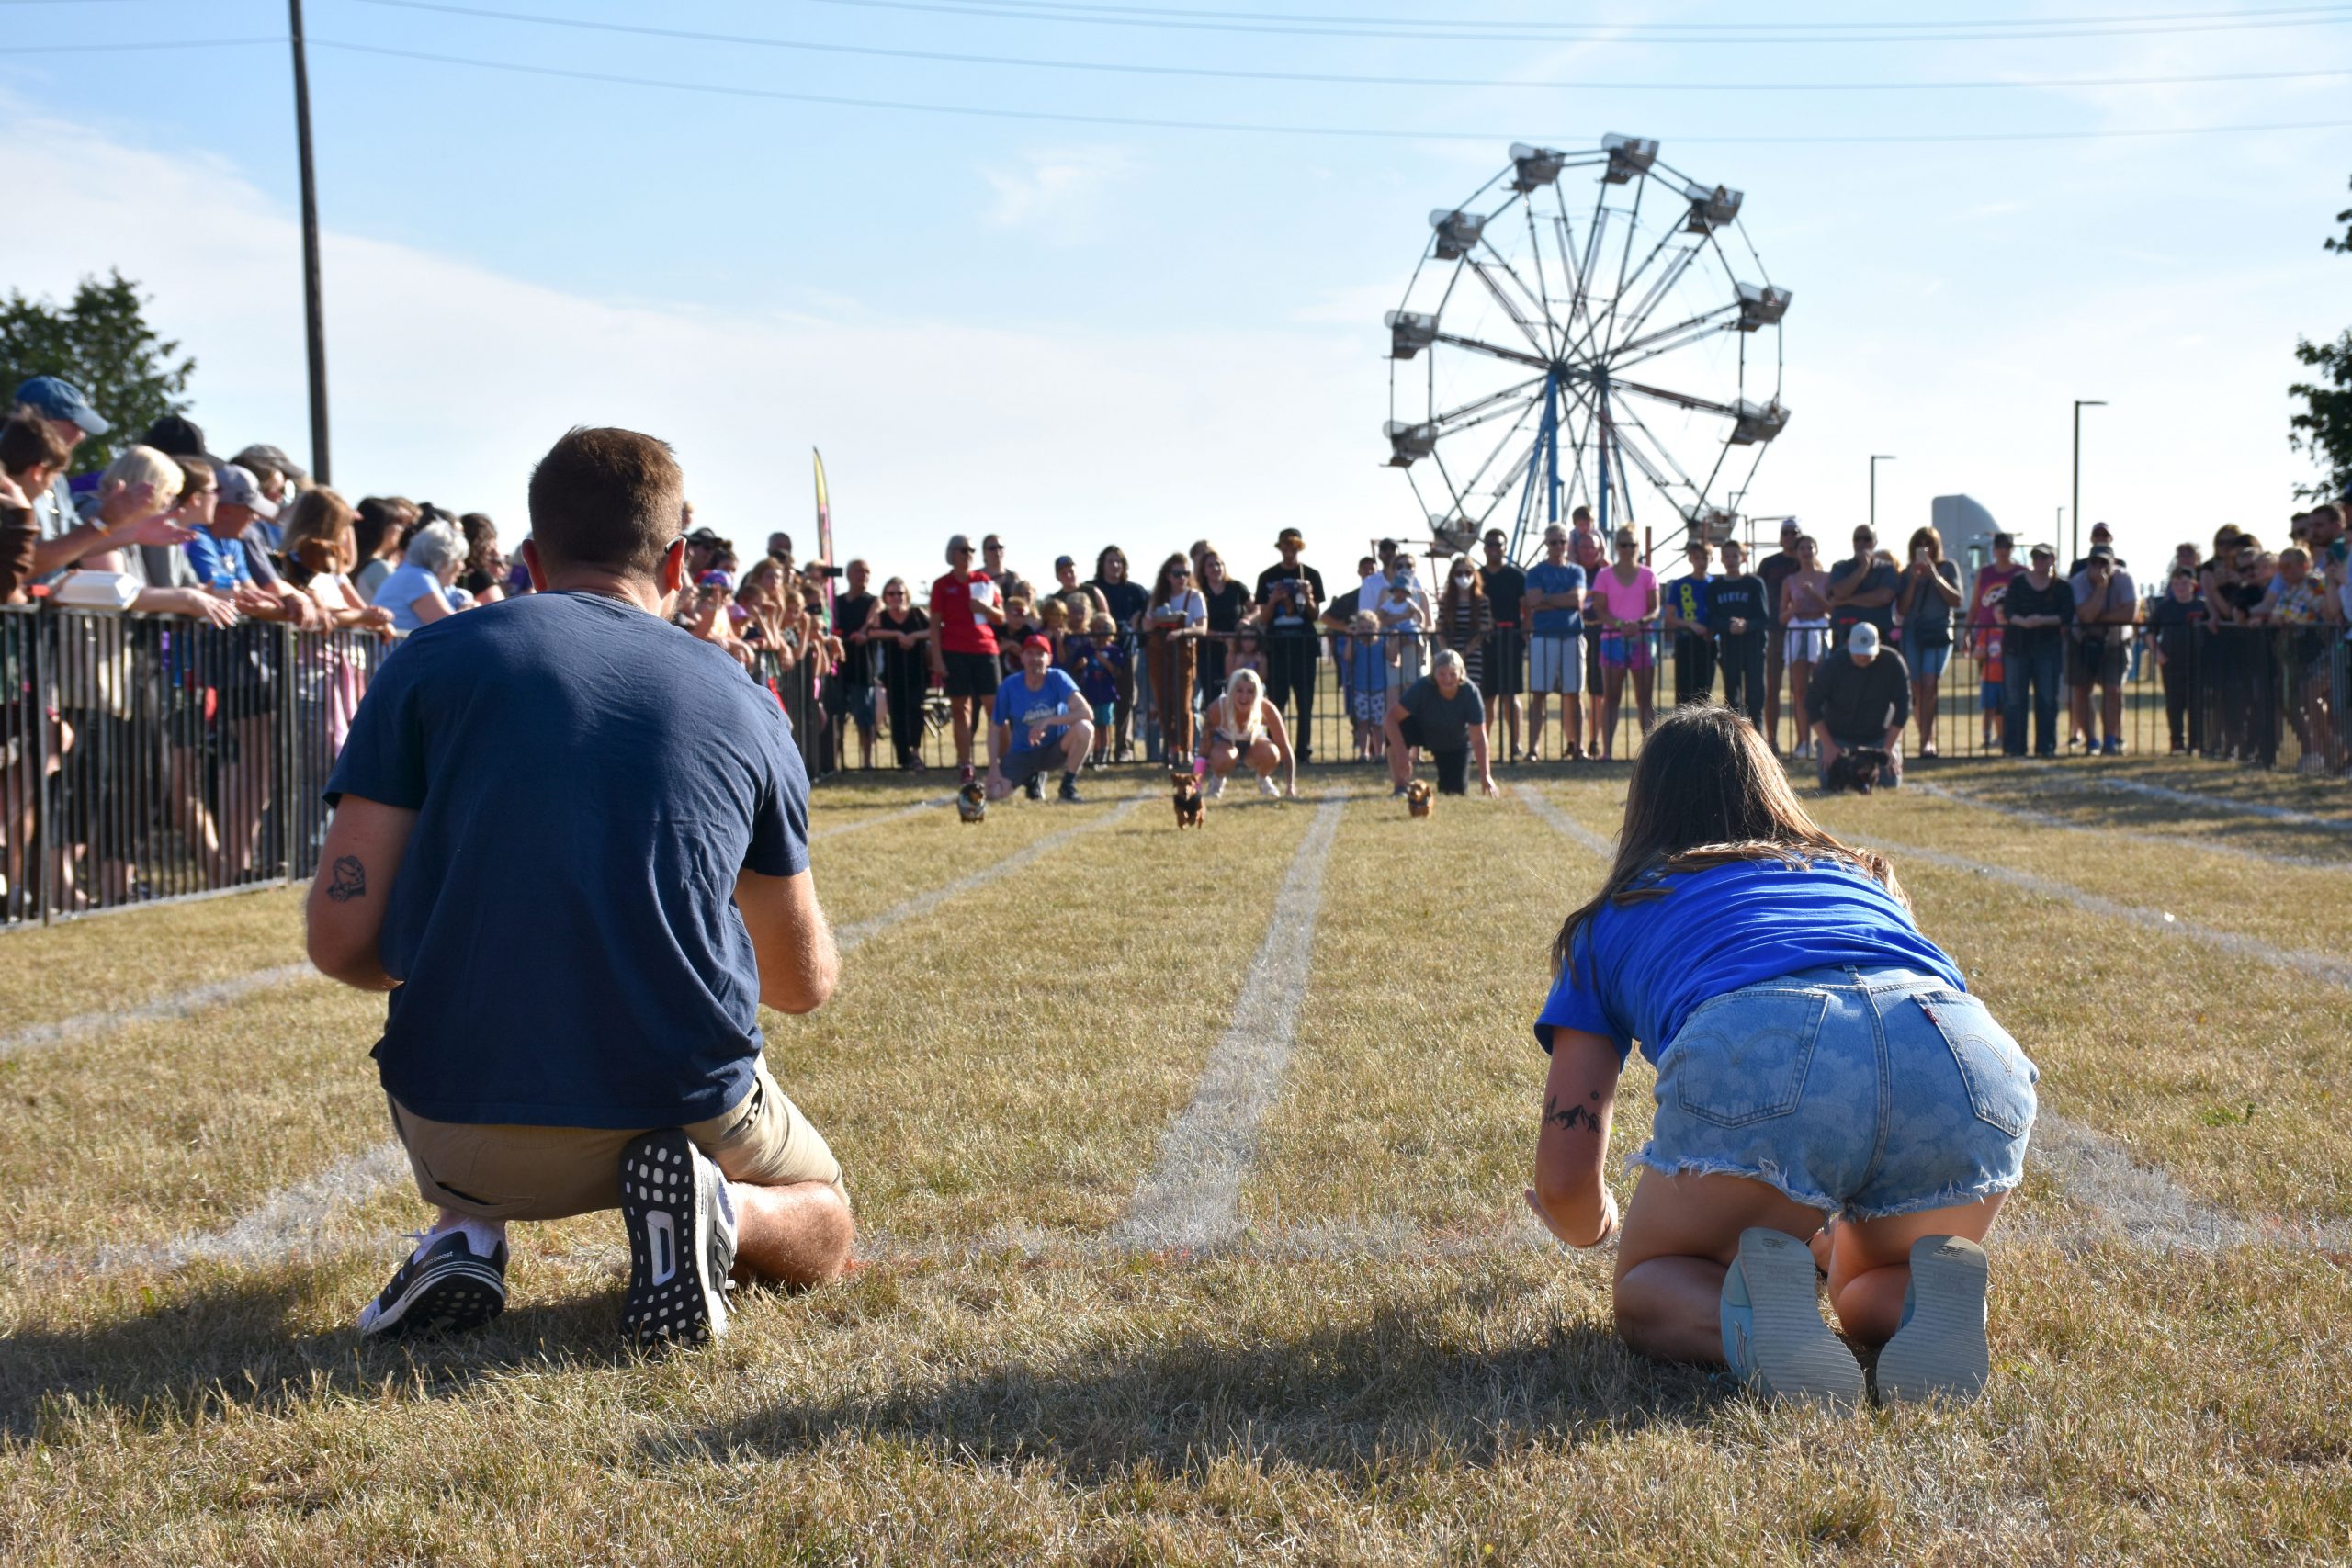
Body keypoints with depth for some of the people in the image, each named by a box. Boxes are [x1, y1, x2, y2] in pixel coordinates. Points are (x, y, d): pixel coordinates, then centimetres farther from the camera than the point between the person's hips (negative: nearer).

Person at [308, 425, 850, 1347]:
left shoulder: (435, 660, 1)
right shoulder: (741, 703, 5)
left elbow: (342, 941, -3)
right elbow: (806, 983, 15)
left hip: (468, 1136, 1)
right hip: (690, 1109, -1)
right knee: (821, 1232, 31)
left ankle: (465, 1230, 7)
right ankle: (717, 1209, -4)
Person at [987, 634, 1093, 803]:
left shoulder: (1057, 678, -15)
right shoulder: (1009, 686, -11)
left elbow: (1087, 712, -27)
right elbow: (995, 727, -3)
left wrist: (1047, 721, -33)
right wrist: (994, 767, -13)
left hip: (1056, 749, -2)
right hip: (1022, 754, 2)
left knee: (1084, 727, -32)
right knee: (995, 792, -22)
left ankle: (1068, 785, -11)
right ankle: (1032, 777, 14)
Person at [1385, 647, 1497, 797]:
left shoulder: (1470, 692, -31)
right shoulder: (1422, 687, -32)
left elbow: (1479, 738, -30)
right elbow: (1392, 716, -32)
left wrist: (1486, 776, -36)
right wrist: (1401, 753, -42)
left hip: (1456, 744, 1)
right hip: (1422, 729, -1)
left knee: (1456, 791, -6)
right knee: (1397, 729, -34)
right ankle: (1401, 787, -20)